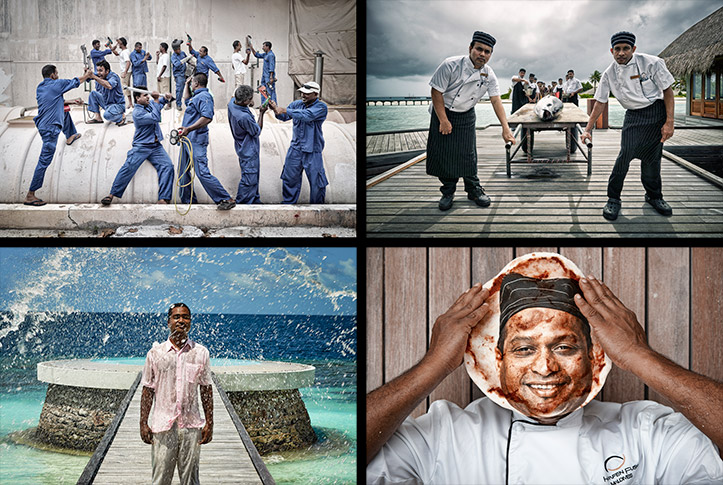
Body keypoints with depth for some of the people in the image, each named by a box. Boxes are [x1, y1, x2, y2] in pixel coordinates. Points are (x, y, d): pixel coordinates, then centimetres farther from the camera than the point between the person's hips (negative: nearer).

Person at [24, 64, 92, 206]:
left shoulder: (40, 87, 8)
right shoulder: (57, 84, -13)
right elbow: (77, 82, 3)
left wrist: (72, 101, 26)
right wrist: (88, 74, 21)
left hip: (42, 124, 9)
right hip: (50, 127, -9)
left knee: (65, 110, 31)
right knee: (44, 161, -7)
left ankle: (70, 136, 54)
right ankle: (30, 196, -7)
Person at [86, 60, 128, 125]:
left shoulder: (113, 76, -21)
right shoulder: (101, 77, 2)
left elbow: (109, 86, -42)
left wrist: (95, 77, -42)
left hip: (117, 105, -8)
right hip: (106, 102, 8)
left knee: (107, 115, -34)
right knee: (93, 94, 0)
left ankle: (122, 116, -2)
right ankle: (97, 117, 0)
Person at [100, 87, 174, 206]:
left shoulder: (150, 104, 11)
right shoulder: (137, 113, -13)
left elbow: (160, 103, 33)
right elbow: (155, 118, -23)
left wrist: (165, 98, 10)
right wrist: (156, 100, -17)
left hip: (156, 147, 6)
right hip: (141, 147, -6)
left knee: (167, 166, -12)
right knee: (129, 168, -17)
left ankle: (163, 199, -14)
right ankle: (112, 194, -8)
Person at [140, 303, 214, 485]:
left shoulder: (201, 353, 5)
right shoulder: (155, 353, 3)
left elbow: (206, 389, 8)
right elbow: (148, 390, 6)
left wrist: (209, 423, 4)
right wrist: (143, 423, 1)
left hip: (192, 426, 1)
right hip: (162, 426, -1)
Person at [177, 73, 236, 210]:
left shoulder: (204, 96, -12)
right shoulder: (196, 96, 20)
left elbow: (207, 118, -26)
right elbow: (186, 98, 46)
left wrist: (188, 129, -30)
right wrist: (186, 84, 33)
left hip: (196, 141, -11)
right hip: (188, 140, 11)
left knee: (202, 172, -18)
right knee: (183, 172, 14)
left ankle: (226, 199, -18)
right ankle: (187, 200, 23)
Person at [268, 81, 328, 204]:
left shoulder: (321, 107, -14)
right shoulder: (297, 104, 3)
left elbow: (307, 115, -29)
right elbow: (284, 117, 0)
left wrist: (285, 110, -30)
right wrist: (276, 109, -21)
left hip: (312, 152, -5)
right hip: (295, 148, 5)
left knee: (316, 181, 1)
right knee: (289, 177, 13)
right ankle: (289, 202, 30)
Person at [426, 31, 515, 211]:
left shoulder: (488, 75, -11)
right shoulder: (451, 65, -24)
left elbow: (496, 100, -11)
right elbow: (436, 92, -19)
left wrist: (505, 128, -20)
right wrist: (444, 121, -18)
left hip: (466, 117, 3)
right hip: (442, 113, -3)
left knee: (468, 154, -1)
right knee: (443, 153, -2)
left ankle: (473, 190, 14)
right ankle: (448, 192, 12)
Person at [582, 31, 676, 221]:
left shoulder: (652, 63, -14)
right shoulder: (609, 74, -4)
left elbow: (667, 91, -8)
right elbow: (600, 102, 4)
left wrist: (669, 122, -12)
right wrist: (588, 129, 2)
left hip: (657, 113, -1)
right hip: (634, 116, 1)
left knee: (652, 157, 4)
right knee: (626, 153, -16)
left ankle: (654, 196, 25)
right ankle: (613, 199, -7)